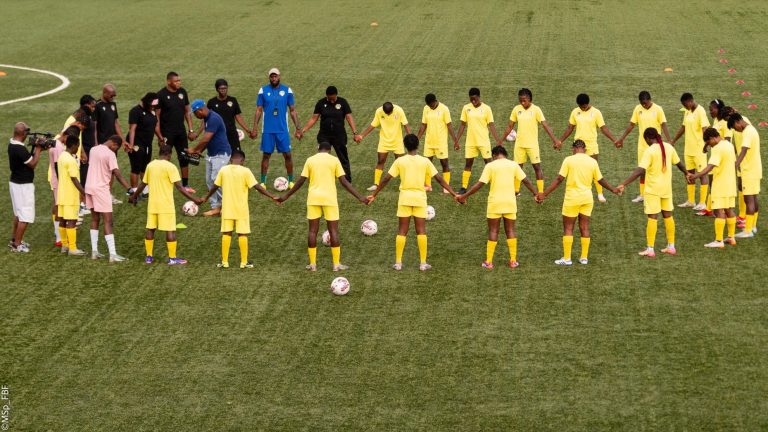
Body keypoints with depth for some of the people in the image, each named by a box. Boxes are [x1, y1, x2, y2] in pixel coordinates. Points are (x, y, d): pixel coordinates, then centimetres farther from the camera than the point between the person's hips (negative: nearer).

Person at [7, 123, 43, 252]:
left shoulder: (12, 144, 4)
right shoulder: (20, 149, -27)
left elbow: (28, 158, 9)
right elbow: (33, 164, -17)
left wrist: (36, 149, 0)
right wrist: (38, 150, -9)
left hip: (15, 182, 10)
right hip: (23, 186, -10)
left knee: (18, 213, 22)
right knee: (25, 217, -2)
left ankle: (14, 240, 32)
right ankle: (17, 244, 3)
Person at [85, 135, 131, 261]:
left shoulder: (93, 150, 8)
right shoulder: (110, 154, -15)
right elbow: (117, 174, -22)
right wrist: (129, 189, -24)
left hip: (90, 188, 8)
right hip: (101, 189, -8)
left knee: (95, 219, 15)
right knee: (108, 221, -7)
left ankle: (94, 251, 15)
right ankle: (112, 255, -10)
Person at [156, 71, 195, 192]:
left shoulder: (182, 92, 4)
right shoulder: (161, 95, -12)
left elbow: (187, 111, 12)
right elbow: (156, 116, -10)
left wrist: (191, 130, 7)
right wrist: (159, 135, -14)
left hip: (181, 131, 5)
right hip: (167, 133, -5)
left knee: (184, 159, 8)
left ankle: (185, 185, 19)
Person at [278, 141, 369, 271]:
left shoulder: (310, 160, 5)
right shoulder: (334, 160, 0)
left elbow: (300, 181, 4)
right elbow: (344, 182, -5)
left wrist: (286, 196, 14)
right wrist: (359, 197, -3)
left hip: (313, 198, 2)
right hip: (330, 198, -1)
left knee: (313, 230, 7)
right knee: (333, 231, 4)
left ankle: (312, 264, 7)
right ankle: (337, 264, 3)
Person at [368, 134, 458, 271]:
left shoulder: (400, 161, -4)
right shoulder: (425, 161, -4)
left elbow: (386, 179, -3)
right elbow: (439, 179, -3)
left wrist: (374, 195, 5)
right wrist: (453, 193, 2)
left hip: (405, 198, 0)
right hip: (420, 198, 0)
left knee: (402, 231, 6)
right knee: (421, 231, 5)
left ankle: (398, 263, 5)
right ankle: (423, 263, 4)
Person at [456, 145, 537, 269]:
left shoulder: (490, 166, -3)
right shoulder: (513, 165, 3)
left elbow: (480, 184, -8)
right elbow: (525, 181, 2)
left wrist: (464, 196, -4)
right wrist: (535, 193, 13)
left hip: (495, 203, -2)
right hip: (510, 203, 2)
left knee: (493, 231, 5)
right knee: (510, 230, 11)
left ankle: (488, 262, 4)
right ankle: (513, 261, 10)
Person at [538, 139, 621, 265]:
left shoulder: (569, 160, -9)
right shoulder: (592, 161, 0)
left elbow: (559, 180, -12)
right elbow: (601, 180, 8)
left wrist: (544, 193, -9)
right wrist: (613, 189, 25)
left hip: (572, 198, -3)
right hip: (587, 198, 3)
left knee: (568, 228, 5)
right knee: (584, 228, 11)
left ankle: (566, 258, 4)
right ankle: (584, 257, 15)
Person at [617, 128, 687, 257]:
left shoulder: (649, 151, -18)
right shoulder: (669, 147, 1)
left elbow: (640, 170, -27)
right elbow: (679, 164, 15)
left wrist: (623, 184, -30)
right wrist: (687, 173, 36)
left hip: (652, 189, -6)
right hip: (666, 188, 6)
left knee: (652, 217, -1)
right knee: (668, 215, 15)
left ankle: (650, 249, 1)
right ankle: (671, 246, 21)